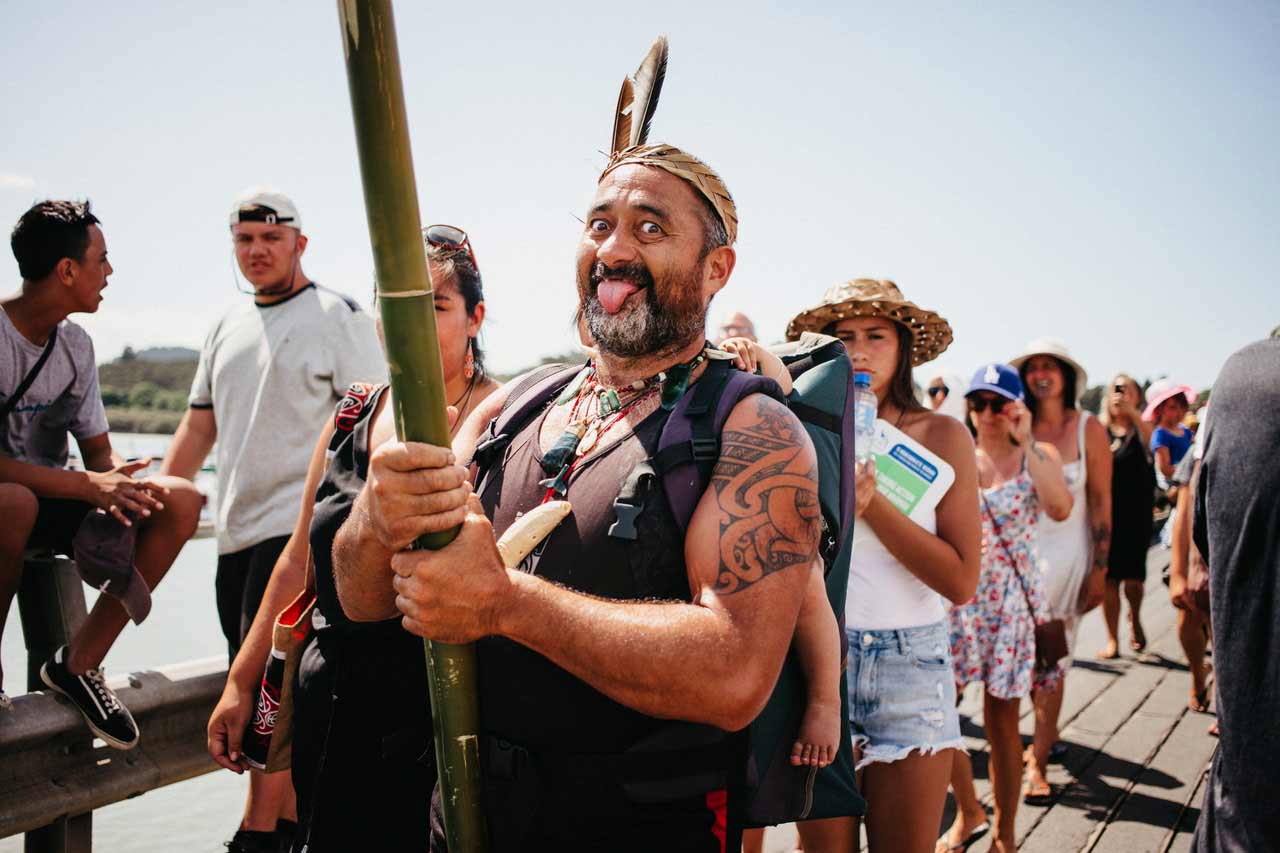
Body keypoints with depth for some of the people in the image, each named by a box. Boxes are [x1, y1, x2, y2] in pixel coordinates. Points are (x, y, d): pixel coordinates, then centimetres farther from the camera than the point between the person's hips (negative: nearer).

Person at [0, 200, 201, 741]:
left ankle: (78, 662, -8)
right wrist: (87, 485, -29)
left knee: (180, 500, -13)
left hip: (49, 500, 6)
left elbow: (99, 453, 7)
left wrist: (118, 486, -16)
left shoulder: (76, 344, 5)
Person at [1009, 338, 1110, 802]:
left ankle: (1037, 762, 9)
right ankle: (1046, 733, 33)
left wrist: (1100, 569, -7)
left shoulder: (1088, 429, -5)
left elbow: (1101, 502, -4)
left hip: (1067, 554, -2)